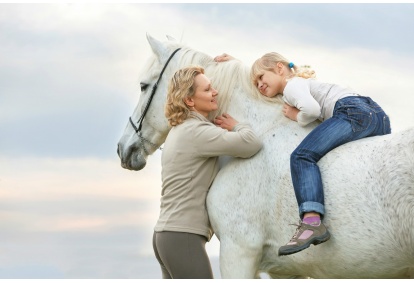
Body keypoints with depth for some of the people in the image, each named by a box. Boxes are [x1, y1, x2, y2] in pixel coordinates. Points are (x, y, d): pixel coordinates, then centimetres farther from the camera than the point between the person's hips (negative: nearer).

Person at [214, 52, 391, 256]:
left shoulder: (292, 85, 7)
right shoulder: (301, 83, 36)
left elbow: (311, 108, -15)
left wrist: (298, 117, 5)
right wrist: (233, 63, 51)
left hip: (354, 112, -11)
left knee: (302, 156, -20)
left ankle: (312, 222, -39)